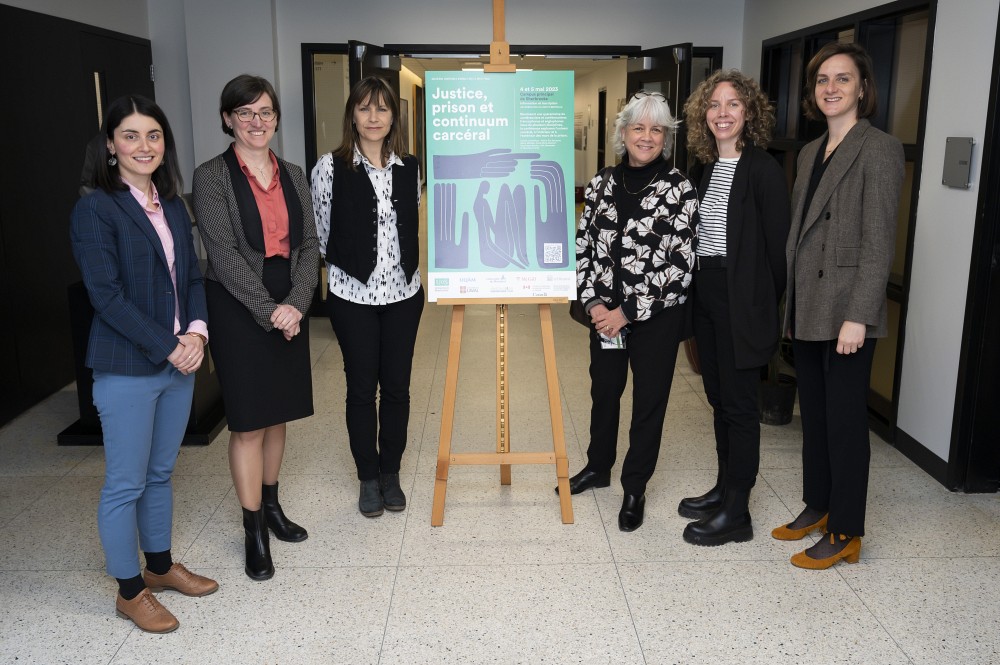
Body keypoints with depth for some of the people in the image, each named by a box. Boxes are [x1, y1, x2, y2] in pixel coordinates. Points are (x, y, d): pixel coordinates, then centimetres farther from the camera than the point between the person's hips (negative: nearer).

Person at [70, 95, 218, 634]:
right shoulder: (95, 209, -11)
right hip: (126, 369, -6)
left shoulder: (172, 206, 10)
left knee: (161, 473, 19)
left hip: (178, 362, 6)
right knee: (125, 484, 5)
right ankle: (129, 591, 21)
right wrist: (168, 347, -17)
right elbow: (106, 295, -16)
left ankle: (160, 567, 35)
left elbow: (192, 277, 10)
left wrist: (196, 331, -7)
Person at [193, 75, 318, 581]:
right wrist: (268, 310, -16)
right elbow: (224, 254, -12)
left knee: (277, 415, 13)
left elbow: (308, 245, 5)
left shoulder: (293, 176, 10)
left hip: (289, 308, 5)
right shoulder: (212, 177, -5)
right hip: (238, 310, -5)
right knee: (248, 422, 0)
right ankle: (254, 530, 11)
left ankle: (271, 505, 30)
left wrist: (296, 303, -9)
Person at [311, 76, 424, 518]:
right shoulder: (331, 167, -7)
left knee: (396, 386, 9)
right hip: (353, 296, -3)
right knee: (362, 388, 7)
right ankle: (368, 477, 23)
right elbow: (320, 235, 0)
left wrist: (402, 266, 13)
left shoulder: (408, 167, 4)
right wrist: (350, 264, 6)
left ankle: (390, 473, 26)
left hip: (403, 294, 3)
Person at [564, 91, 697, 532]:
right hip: (605, 313, 4)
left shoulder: (679, 190, -10)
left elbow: (680, 265, -14)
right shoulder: (600, 186, 3)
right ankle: (598, 466, 40)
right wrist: (593, 302, -7)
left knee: (649, 400, 7)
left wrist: (628, 311, -15)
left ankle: (635, 488, 24)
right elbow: (583, 248, 6)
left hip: (657, 316, -4)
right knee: (603, 390, 18)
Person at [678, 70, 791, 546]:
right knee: (718, 398, 16)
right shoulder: (703, 169, 10)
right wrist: (694, 288, 6)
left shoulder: (763, 170, -11)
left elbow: (777, 243, -12)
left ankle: (736, 514, 11)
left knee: (739, 403, 0)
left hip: (743, 301, -7)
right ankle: (724, 490, 31)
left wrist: (771, 307, -10)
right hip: (705, 295, 7)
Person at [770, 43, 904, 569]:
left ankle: (845, 534, 13)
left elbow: (879, 240, -15)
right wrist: (790, 302, 11)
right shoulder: (811, 152, 14)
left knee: (844, 420, 1)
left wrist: (858, 316, -20)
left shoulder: (879, 149, -8)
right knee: (813, 413, 15)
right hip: (806, 308, 7)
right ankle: (817, 507, 30)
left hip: (845, 310, -7)